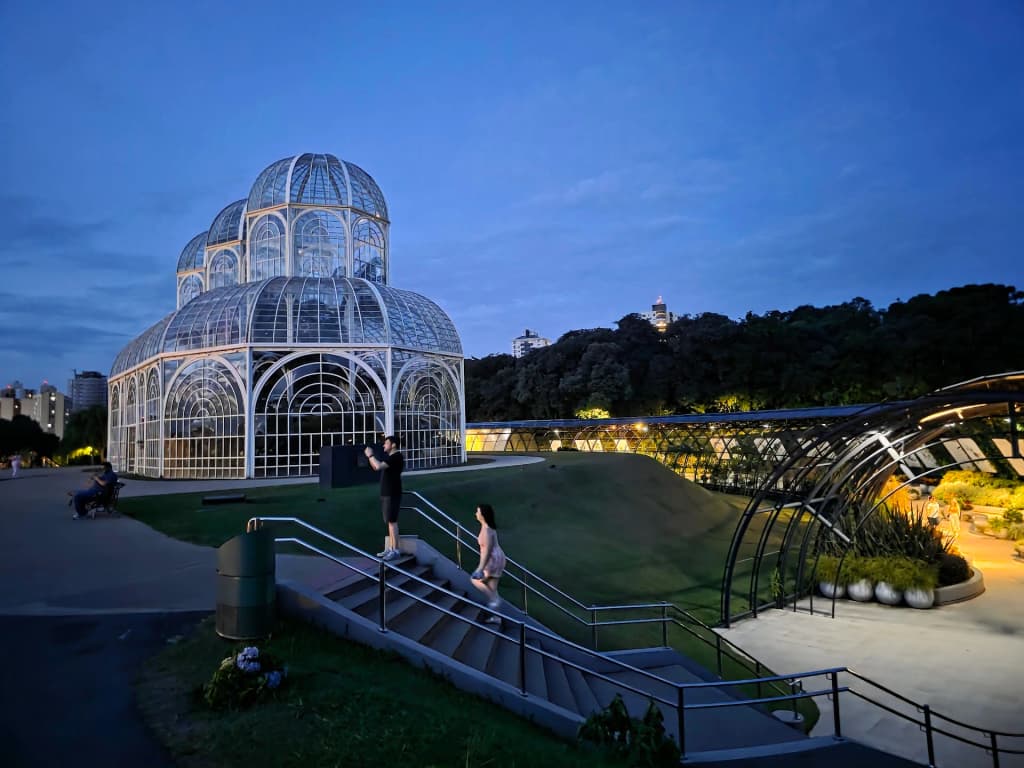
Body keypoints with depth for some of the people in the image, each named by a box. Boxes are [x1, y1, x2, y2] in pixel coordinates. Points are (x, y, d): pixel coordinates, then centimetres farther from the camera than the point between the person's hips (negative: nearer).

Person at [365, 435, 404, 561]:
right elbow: (376, 468, 22)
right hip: (386, 494, 10)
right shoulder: (390, 456, 16)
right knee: (389, 522, 12)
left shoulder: (396, 456, -17)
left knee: (392, 522, -8)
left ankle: (395, 550, -4)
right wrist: (369, 456, 8)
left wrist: (371, 455, -12)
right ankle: (390, 548, 17)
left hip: (392, 495, -10)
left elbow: (378, 466, -26)